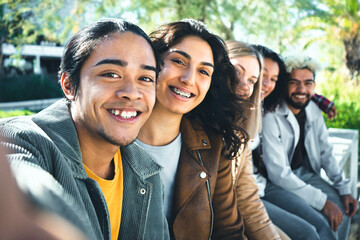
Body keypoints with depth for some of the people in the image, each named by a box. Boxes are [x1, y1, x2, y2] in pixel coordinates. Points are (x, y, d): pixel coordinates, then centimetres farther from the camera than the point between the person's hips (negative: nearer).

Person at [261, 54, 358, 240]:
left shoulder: (313, 111, 1)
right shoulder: (271, 118, -22)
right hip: (275, 183, -7)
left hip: (306, 175, 7)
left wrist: (344, 190, -2)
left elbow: (326, 153, 10)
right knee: (320, 224, -23)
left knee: (343, 210, -8)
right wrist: (323, 201, -24)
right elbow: (278, 173, -24)